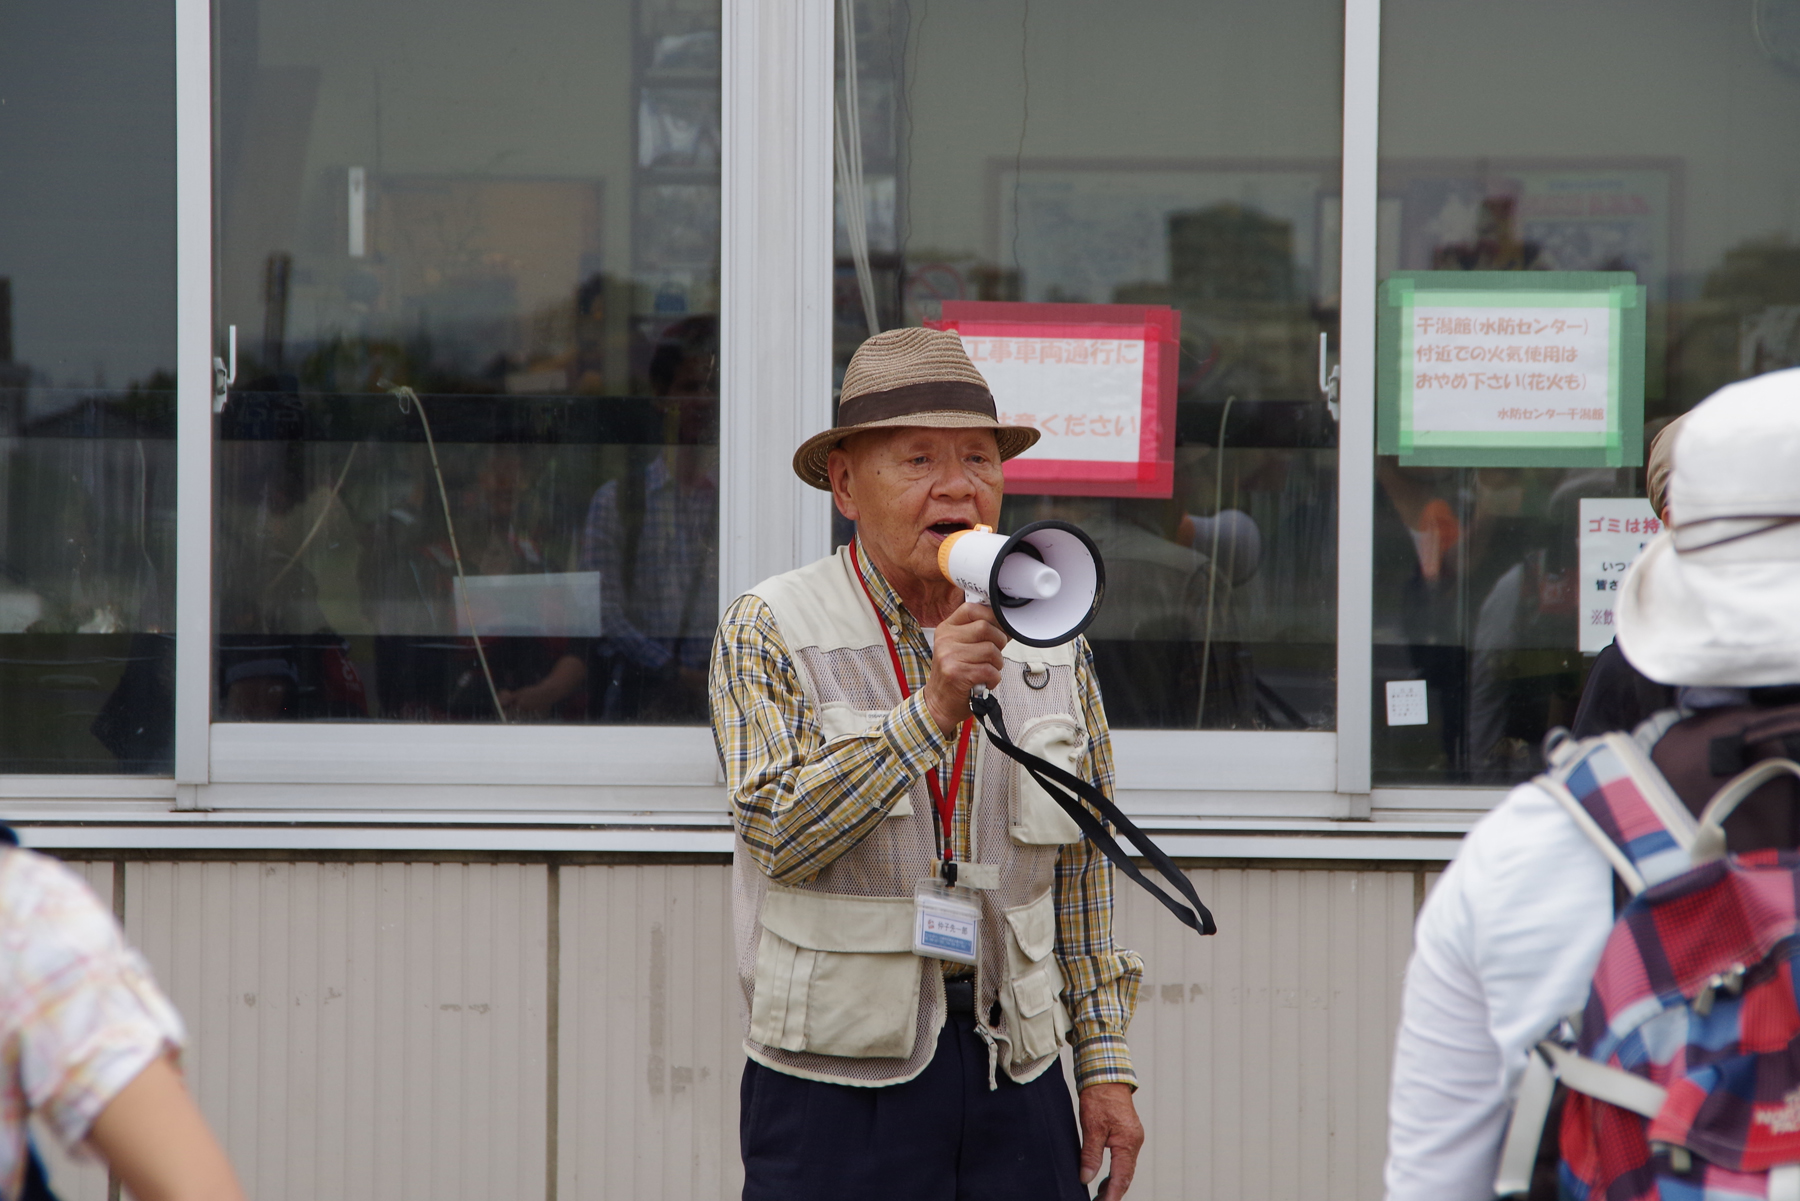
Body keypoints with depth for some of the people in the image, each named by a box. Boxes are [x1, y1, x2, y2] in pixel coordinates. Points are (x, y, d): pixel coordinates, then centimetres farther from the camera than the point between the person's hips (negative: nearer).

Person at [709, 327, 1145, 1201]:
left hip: (1014, 1070, 3)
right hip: (838, 1084, -3)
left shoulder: (1051, 644, 9)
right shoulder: (768, 632, -2)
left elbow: (1082, 872, 14)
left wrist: (1104, 1062, 10)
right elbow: (781, 834, -14)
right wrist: (931, 711, -22)